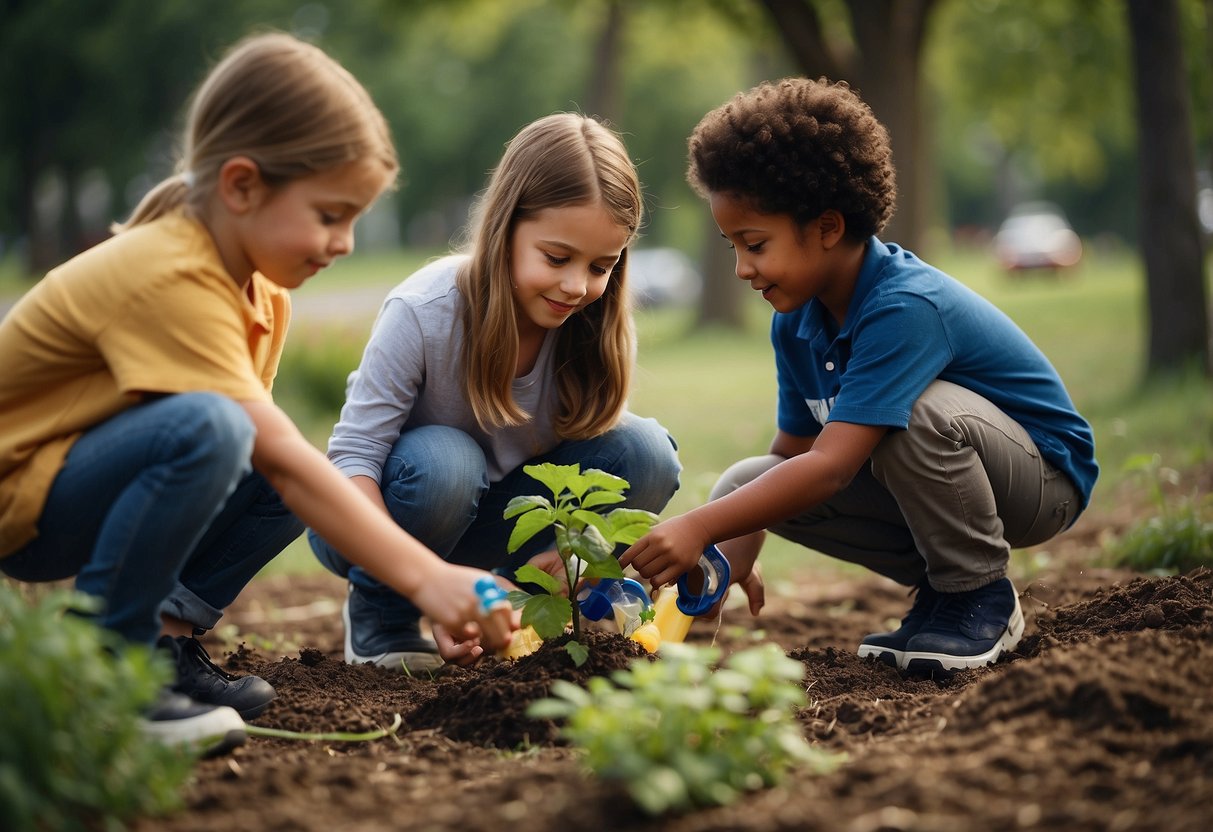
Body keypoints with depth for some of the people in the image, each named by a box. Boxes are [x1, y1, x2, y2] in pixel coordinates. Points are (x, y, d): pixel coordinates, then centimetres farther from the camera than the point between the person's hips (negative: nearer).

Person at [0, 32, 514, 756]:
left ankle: (169, 635, 1)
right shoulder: (170, 279, -28)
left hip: (83, 490, 9)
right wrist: (424, 576, -36)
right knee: (204, 428, -35)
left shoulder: (263, 289, 3)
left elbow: (272, 448, 1)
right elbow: (276, 452, -33)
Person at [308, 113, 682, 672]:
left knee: (645, 453, -17)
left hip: (487, 516, 4)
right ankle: (378, 616, -9)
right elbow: (351, 458, -29)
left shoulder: (595, 326, -15)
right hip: (373, 522, -4)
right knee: (443, 462, -37)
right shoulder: (424, 313, -27)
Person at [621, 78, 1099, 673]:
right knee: (743, 483, -9)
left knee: (917, 410, -39)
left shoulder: (905, 310, -31)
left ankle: (982, 598, -14)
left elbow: (831, 465, -38)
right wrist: (737, 551, -9)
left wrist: (700, 529, -41)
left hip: (1044, 476, -8)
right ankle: (941, 583, 3)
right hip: (942, 486, 8)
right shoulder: (796, 322, -3)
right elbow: (794, 449, 5)